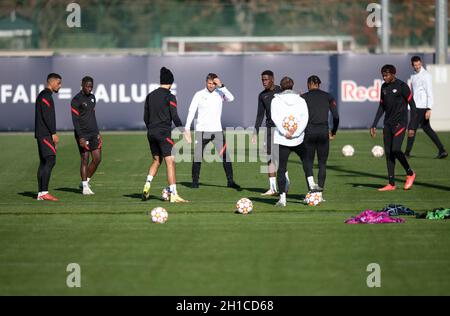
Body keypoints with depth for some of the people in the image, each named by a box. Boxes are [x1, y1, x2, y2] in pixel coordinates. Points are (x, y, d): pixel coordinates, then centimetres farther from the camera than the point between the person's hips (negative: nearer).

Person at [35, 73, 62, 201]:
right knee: (50, 160, -16)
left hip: (43, 135, 11)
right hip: (45, 134, -11)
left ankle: (41, 193, 6)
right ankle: (44, 192, -22)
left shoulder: (45, 95, 22)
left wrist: (52, 134, 21)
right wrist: (54, 133, -18)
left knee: (44, 162, 7)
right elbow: (46, 116, -19)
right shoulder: (45, 95, -11)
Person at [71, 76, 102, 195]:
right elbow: (75, 120, -13)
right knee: (85, 159, -6)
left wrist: (97, 133, 19)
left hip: (93, 133, 7)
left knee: (97, 159, 2)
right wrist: (80, 137, -19)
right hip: (83, 134, -7)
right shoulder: (76, 100, -9)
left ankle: (86, 181, 16)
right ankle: (85, 187, 1)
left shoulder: (92, 97, 14)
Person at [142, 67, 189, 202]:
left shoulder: (150, 96, 11)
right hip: (164, 133, -6)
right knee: (170, 162, -6)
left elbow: (146, 117, 14)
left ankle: (147, 184, 3)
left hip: (151, 133, 6)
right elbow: (174, 117, -12)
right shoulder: (170, 97, -8)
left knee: (156, 160, 21)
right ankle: (174, 195, -10)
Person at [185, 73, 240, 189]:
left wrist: (221, 86, -18)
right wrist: (187, 127, -5)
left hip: (217, 130, 1)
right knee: (197, 157, 0)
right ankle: (195, 182, 10)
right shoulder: (199, 95, 2)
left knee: (225, 155, -4)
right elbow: (192, 111, 2)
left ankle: (230, 181, 1)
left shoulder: (220, 93, 5)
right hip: (201, 131, -1)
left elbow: (231, 98, -13)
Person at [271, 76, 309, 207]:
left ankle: (282, 197, -9)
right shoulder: (301, 100, 5)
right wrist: (295, 132, -9)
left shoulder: (276, 100, 1)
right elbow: (305, 118, -5)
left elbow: (275, 118, -10)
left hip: (283, 140, -1)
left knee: (281, 168, 1)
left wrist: (285, 132, -12)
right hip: (299, 139, 1)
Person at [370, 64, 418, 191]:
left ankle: (410, 173, 6)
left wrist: (412, 127, -13)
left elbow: (412, 106, -8)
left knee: (395, 150, -17)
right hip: (388, 124, 7)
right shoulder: (384, 87, 10)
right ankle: (391, 184, 6)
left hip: (400, 123, -7)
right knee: (388, 153, 3)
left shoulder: (402, 86, -10)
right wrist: (374, 125, 12)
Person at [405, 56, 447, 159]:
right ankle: (442, 150, 10)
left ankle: (407, 152, 5)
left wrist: (429, 109, -21)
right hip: (416, 106, 9)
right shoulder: (414, 76, 14)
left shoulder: (425, 75, -12)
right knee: (427, 129, 10)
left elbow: (430, 93, -16)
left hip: (421, 107, -9)